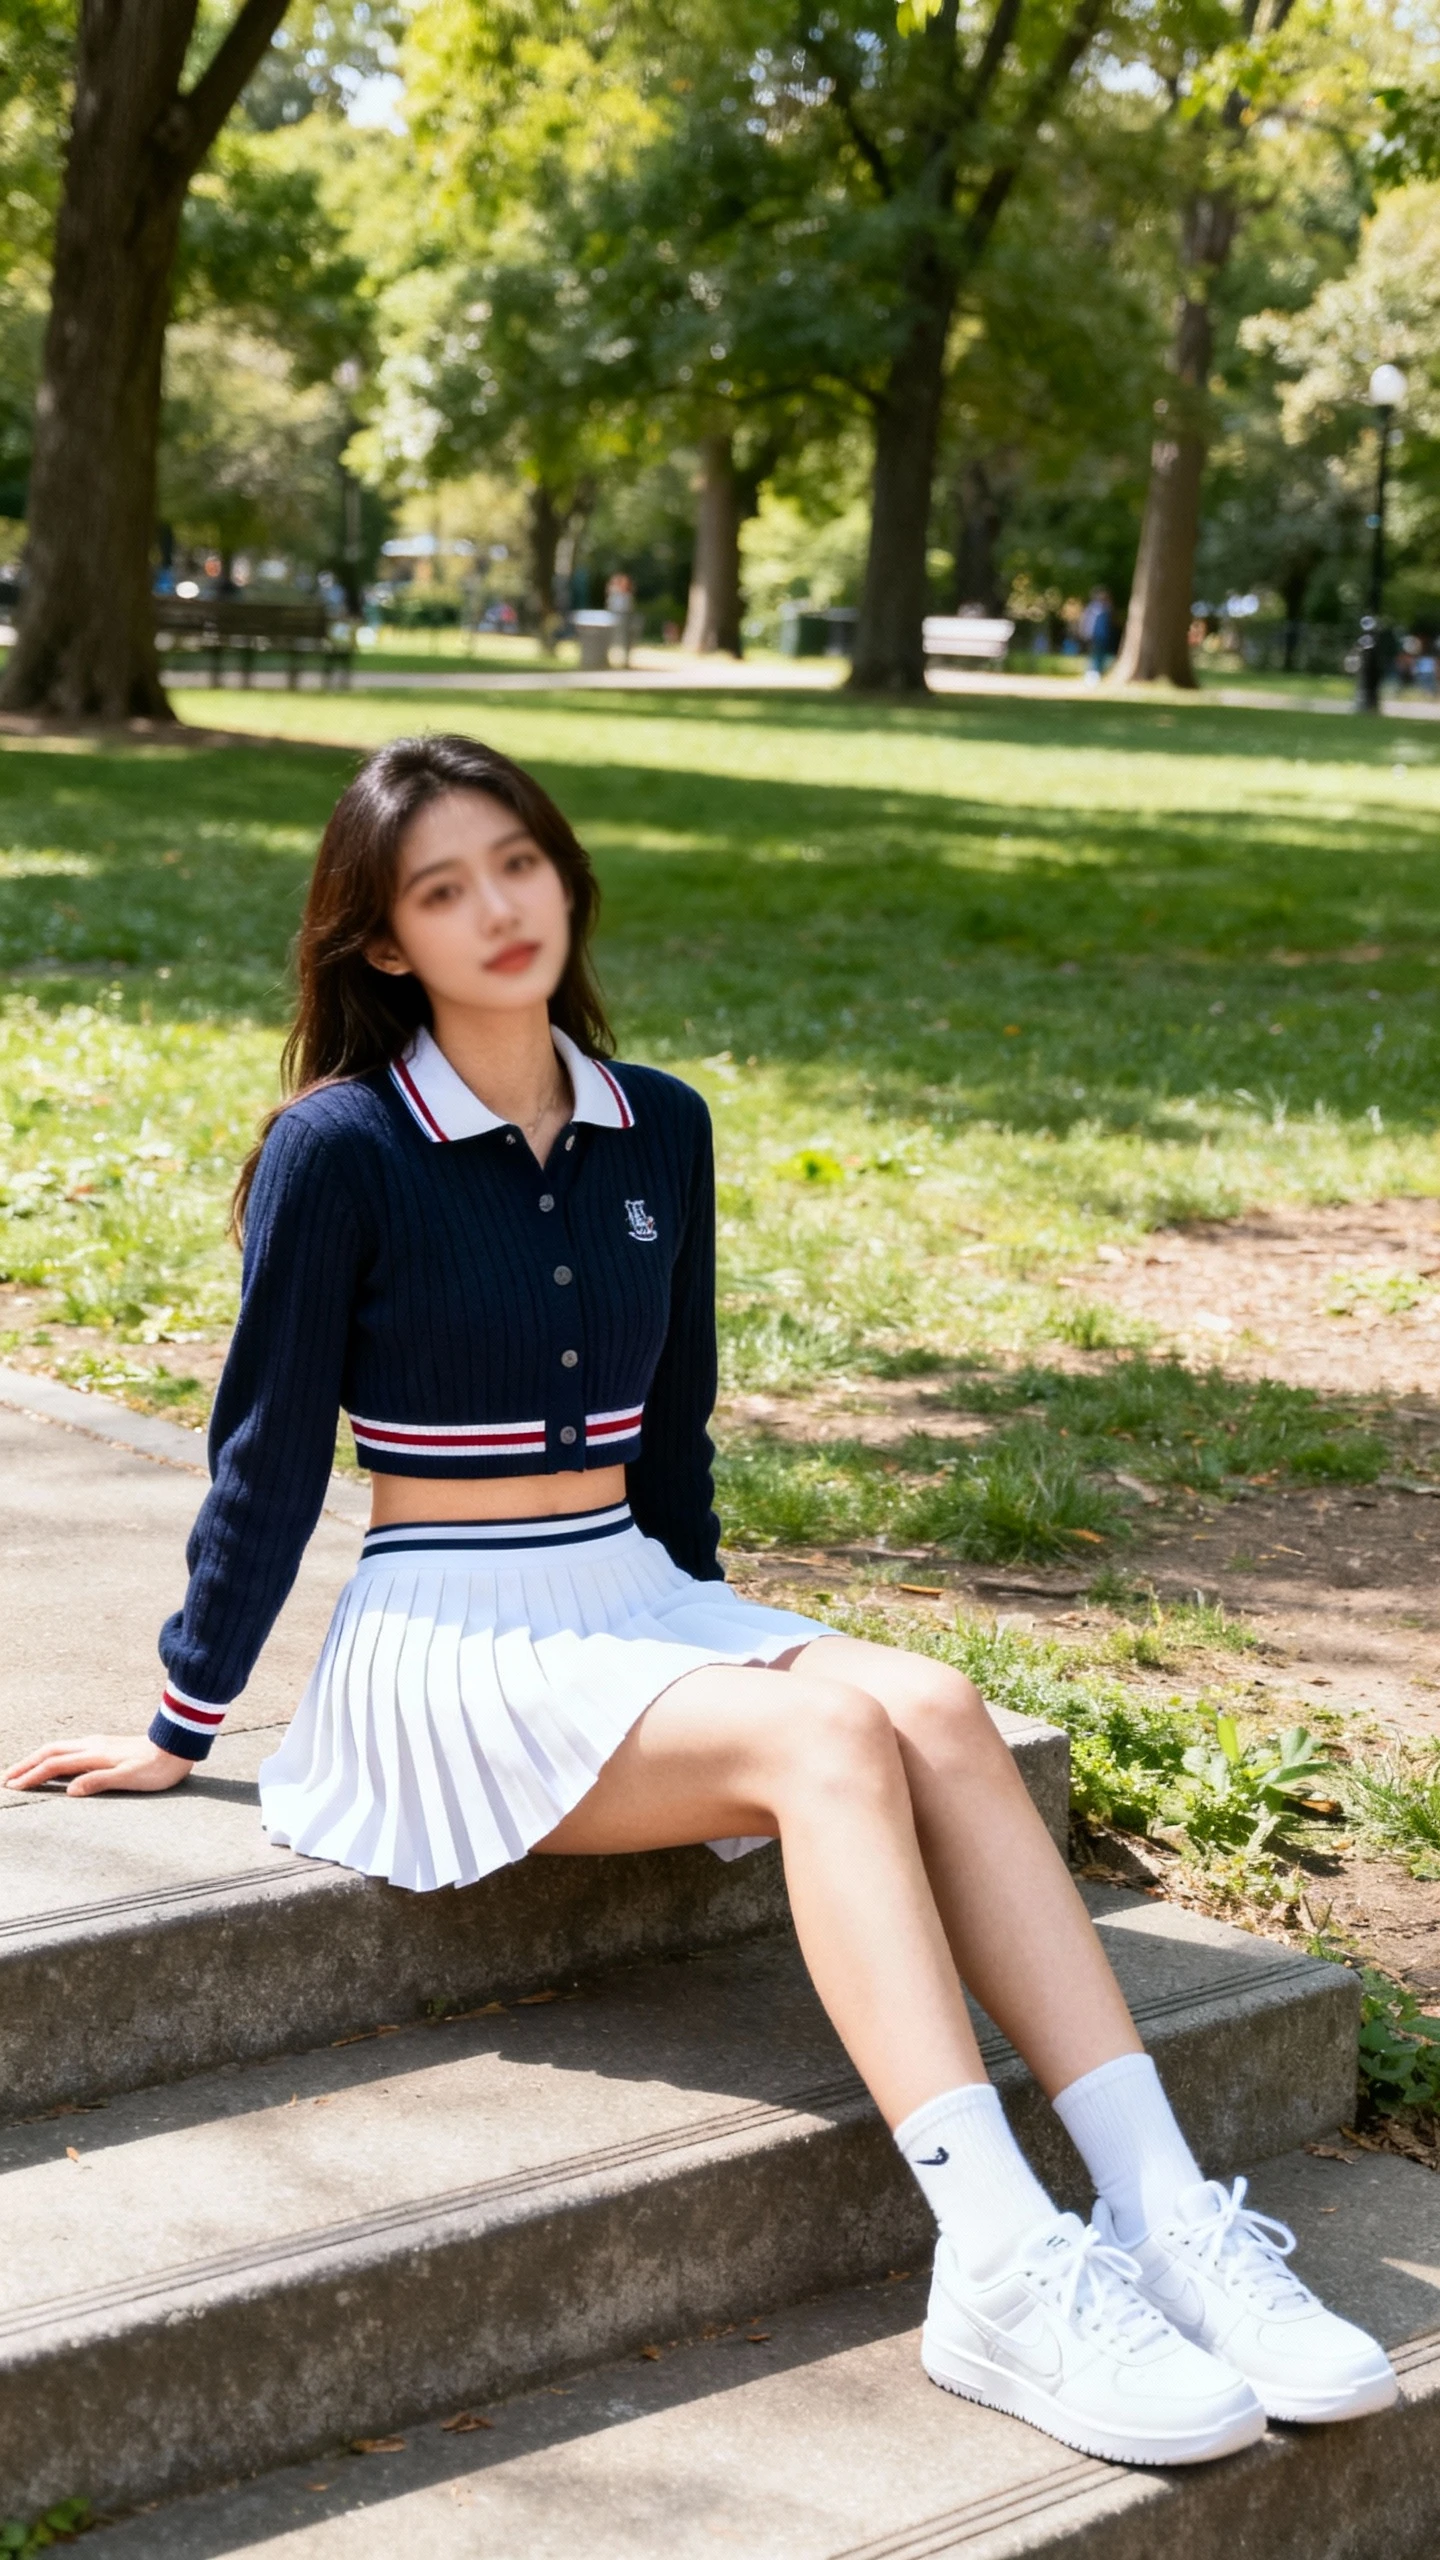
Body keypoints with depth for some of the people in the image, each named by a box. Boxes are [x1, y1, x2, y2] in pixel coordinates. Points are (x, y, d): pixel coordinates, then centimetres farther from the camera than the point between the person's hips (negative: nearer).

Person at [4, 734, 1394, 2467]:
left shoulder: (657, 1131, 9)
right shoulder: (342, 1149, -7)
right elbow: (268, 1459, -1)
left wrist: (713, 1641, 23)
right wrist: (178, 1732, 6)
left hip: (635, 1603, 5)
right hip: (446, 1643, -5)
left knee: (937, 1712, -24)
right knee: (827, 1738, -30)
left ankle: (1161, 2213, -30)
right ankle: (1001, 2272, -38)